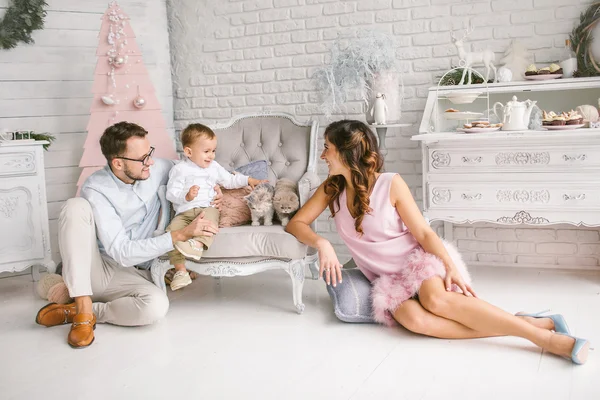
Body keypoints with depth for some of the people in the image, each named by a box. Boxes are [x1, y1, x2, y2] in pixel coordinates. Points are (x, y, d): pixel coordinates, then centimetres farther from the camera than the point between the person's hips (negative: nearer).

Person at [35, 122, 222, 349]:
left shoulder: (158, 169, -4)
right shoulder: (96, 190, -18)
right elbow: (121, 252, -24)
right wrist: (182, 235, -31)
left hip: (132, 276, 3)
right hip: (93, 269, -3)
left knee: (157, 305, -34)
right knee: (76, 206, -29)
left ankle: (74, 312, -12)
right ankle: (84, 308, -29)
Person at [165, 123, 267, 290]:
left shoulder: (214, 167, 24)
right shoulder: (180, 170, 7)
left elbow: (229, 180, 34)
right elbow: (171, 193, 0)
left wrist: (248, 180, 22)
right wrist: (186, 196, -19)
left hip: (207, 208, 2)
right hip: (184, 212, -1)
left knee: (210, 215, -37)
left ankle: (198, 244, -60)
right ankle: (180, 270, -29)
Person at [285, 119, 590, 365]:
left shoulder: (391, 184, -11)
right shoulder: (331, 190, 1)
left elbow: (424, 233, -10)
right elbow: (295, 224, 1)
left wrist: (451, 267, -25)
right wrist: (322, 244, -19)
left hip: (420, 260, -3)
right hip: (388, 278, 3)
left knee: (436, 299, -37)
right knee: (413, 318, -32)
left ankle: (542, 331, -33)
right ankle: (516, 325, -30)